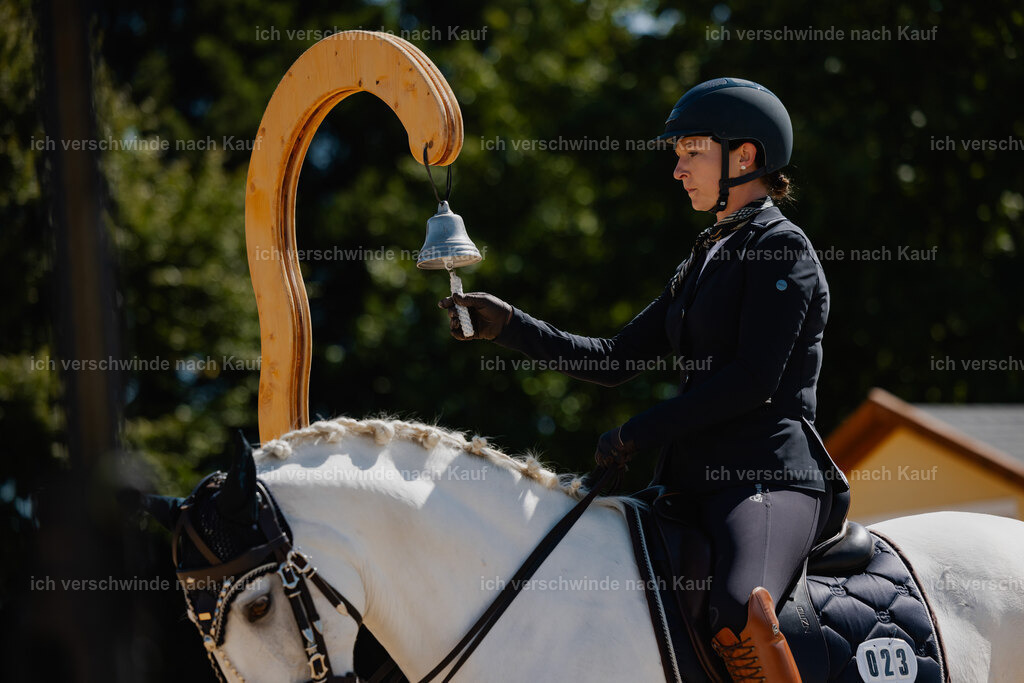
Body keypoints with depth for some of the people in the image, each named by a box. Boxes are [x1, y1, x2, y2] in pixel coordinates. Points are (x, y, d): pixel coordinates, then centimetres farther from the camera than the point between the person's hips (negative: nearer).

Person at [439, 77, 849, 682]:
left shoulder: (782, 247, -4)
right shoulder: (704, 262, 23)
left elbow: (755, 380, -14)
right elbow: (615, 361, 21)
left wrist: (643, 432, -11)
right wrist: (509, 326, 12)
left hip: (770, 476, -10)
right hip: (690, 480, 10)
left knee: (739, 615, -39)